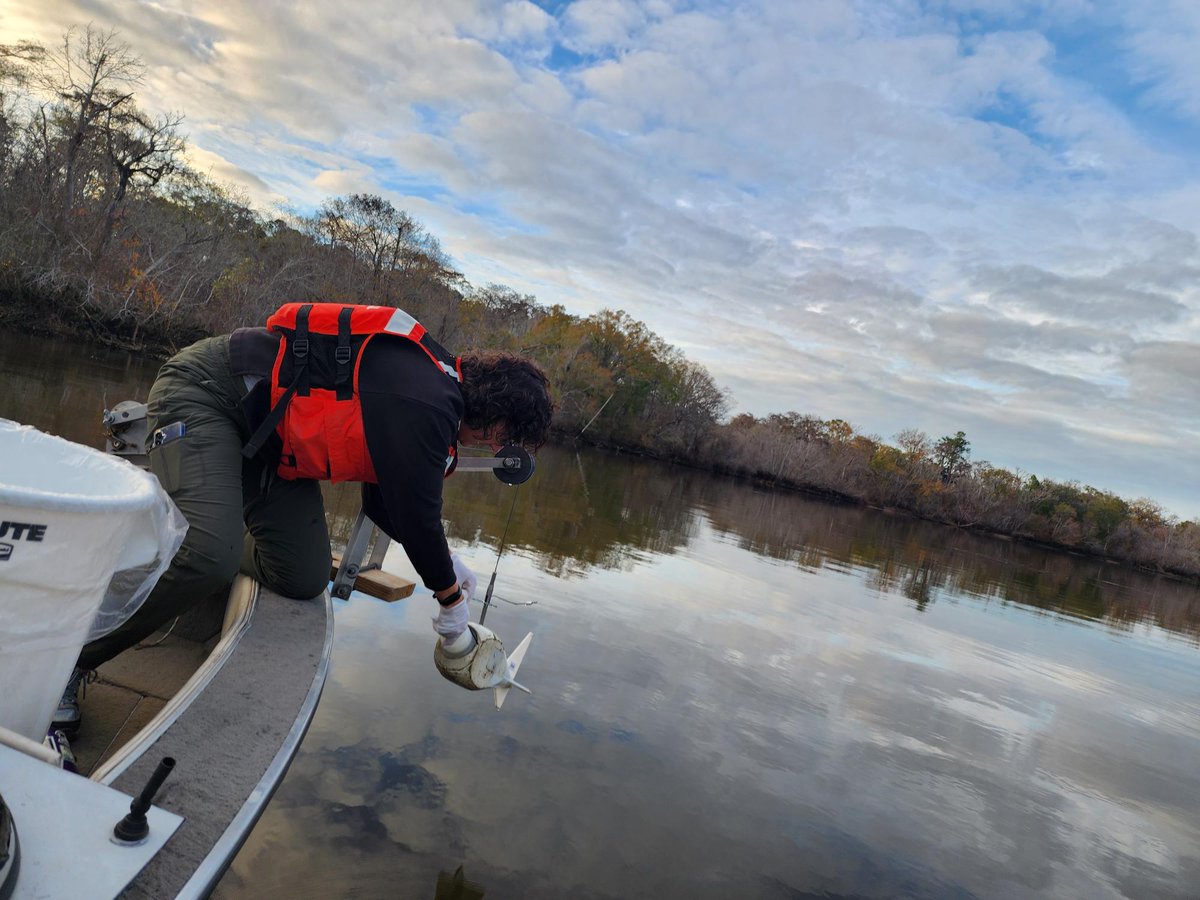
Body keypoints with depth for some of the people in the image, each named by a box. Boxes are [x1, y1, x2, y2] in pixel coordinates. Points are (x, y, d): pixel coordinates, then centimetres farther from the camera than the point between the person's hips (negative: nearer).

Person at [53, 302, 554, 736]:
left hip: (267, 437, 9)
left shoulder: (433, 381, 5)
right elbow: (417, 518, -18)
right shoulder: (424, 407, -27)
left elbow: (384, 501, 16)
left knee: (304, 578, -4)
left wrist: (444, 560, 15)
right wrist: (451, 598, -2)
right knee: (209, 558, -29)